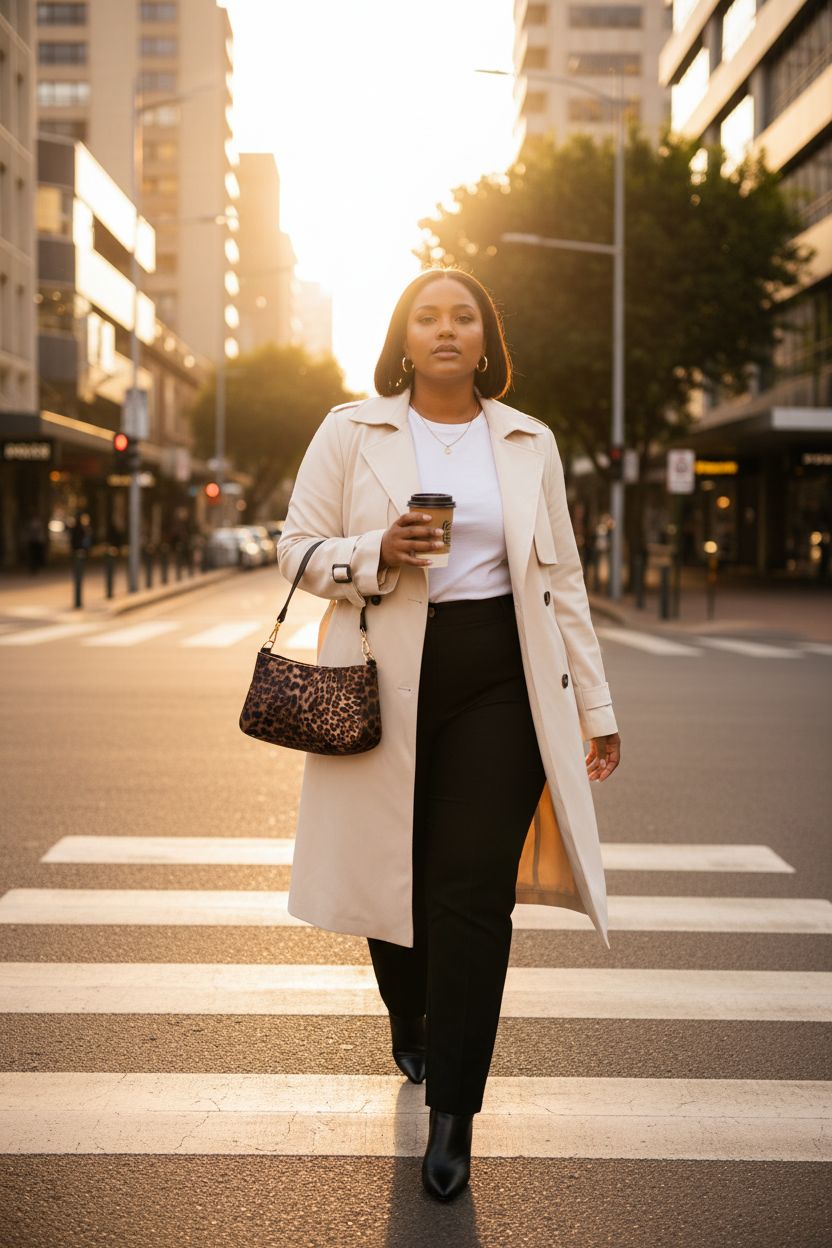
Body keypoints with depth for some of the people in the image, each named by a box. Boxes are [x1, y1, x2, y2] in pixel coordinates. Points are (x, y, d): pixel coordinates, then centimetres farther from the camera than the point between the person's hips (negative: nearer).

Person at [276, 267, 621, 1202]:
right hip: (389, 679, 0)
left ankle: (453, 1109, 2)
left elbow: (562, 580, 12)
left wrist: (595, 705, 10)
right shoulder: (350, 432, 5)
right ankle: (409, 1019, 40)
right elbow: (296, 549, 6)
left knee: (475, 888, -6)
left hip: (499, 679, 0)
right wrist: (375, 552, -14)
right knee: (397, 872, 8)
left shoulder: (529, 444, 10)